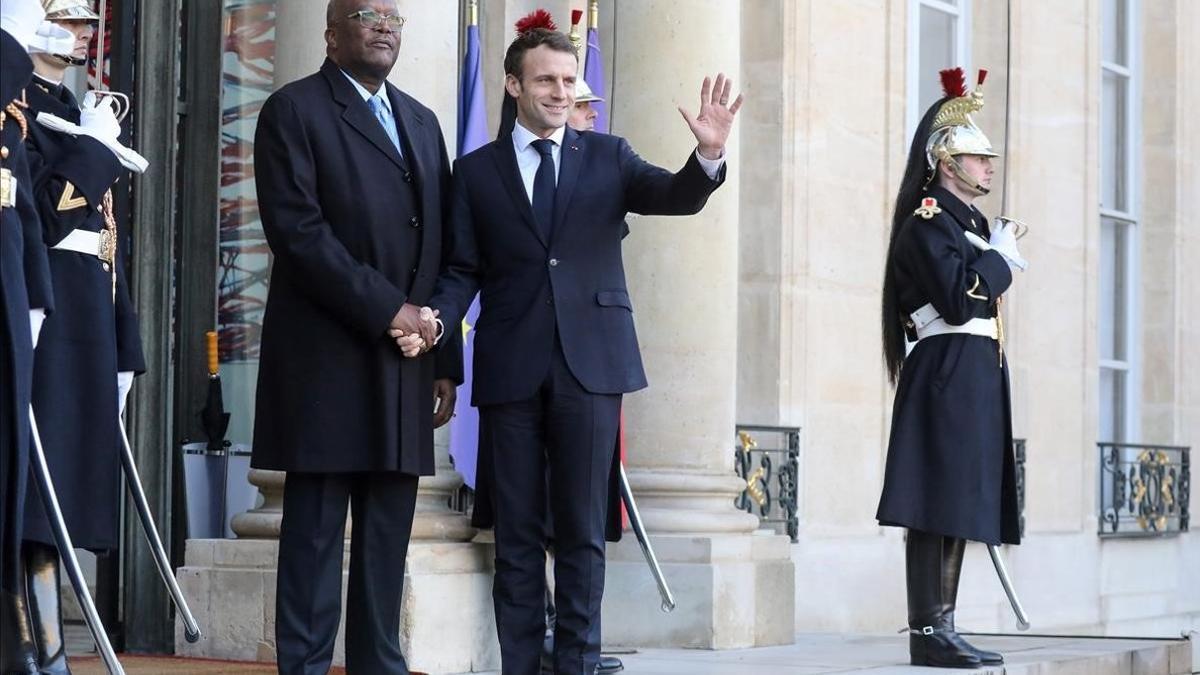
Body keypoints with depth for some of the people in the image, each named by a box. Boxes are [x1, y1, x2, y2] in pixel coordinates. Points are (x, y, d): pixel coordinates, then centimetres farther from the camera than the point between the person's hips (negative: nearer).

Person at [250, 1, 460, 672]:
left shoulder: (422, 121, 20)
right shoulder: (294, 111, 0)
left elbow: (440, 247, 17)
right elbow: (297, 230, -11)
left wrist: (446, 361, 10)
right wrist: (385, 308, -15)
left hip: (405, 356, 6)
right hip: (327, 357, -6)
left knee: (389, 535, 5)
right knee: (316, 529, -3)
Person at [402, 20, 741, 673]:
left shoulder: (608, 156, 9)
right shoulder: (476, 170, 10)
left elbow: (675, 197, -5)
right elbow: (463, 269, 8)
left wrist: (709, 153, -25)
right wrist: (436, 320, -12)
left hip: (590, 362, 0)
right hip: (511, 368, 0)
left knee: (582, 530, 2)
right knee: (517, 533, 4)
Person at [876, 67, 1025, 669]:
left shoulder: (972, 223, 20)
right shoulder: (926, 222, -9)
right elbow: (959, 300, -19)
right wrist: (1001, 259, -7)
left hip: (974, 375, 10)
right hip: (946, 373, -10)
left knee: (957, 505, 9)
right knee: (936, 505, -10)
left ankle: (943, 627, 11)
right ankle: (926, 633, -9)